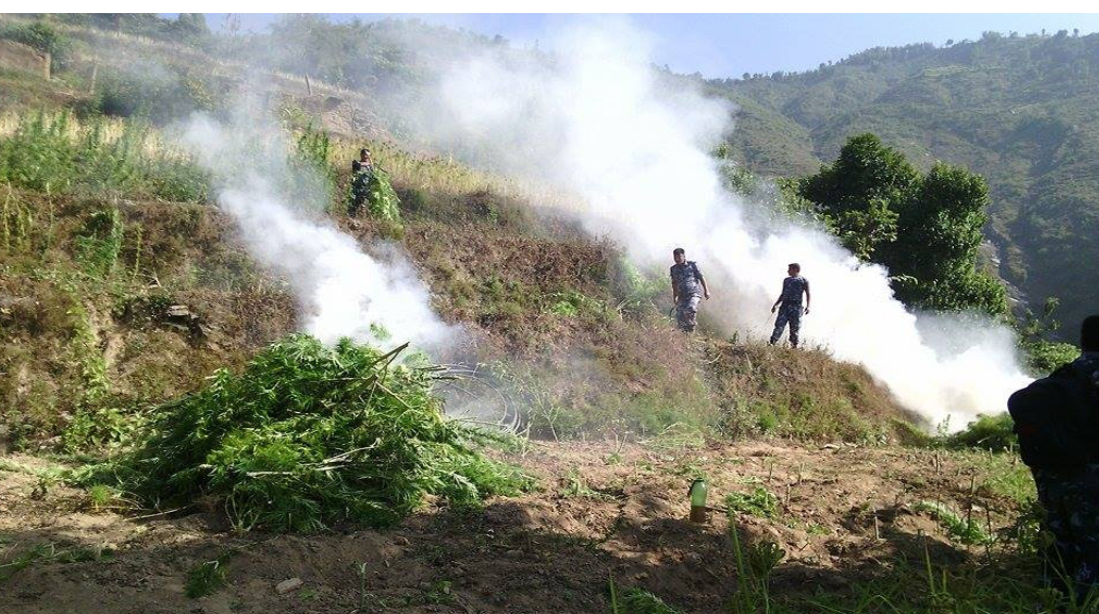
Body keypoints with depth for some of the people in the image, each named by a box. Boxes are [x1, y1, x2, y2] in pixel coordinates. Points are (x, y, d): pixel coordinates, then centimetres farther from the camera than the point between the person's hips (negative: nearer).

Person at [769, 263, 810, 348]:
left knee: (795, 328, -1)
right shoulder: (786, 280, 20)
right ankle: (772, 344, -18)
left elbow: (807, 294, -2)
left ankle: (794, 346, 5)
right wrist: (776, 305, 17)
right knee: (779, 325, -10)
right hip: (785, 305, 3)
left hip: (796, 306, -3)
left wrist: (807, 306, -14)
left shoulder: (804, 281, 6)